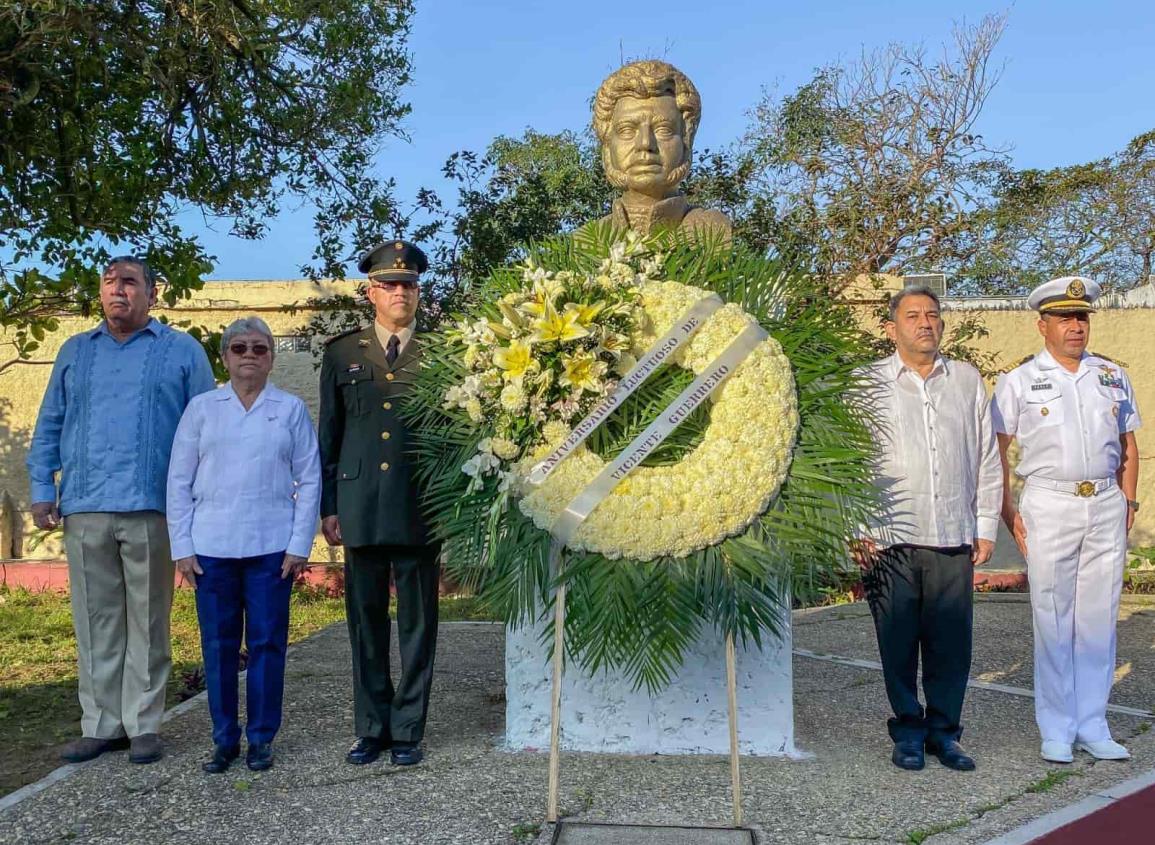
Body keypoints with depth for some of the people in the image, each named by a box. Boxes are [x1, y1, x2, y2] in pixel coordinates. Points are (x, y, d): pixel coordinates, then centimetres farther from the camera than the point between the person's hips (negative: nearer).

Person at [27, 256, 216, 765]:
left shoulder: (182, 351, 7)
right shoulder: (74, 352, 17)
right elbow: (48, 427, 17)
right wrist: (42, 490, 7)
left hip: (151, 508, -3)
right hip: (84, 510, 3)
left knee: (148, 622, 2)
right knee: (95, 623, 7)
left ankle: (144, 725, 10)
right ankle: (100, 724, 15)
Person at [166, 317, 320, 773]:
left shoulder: (291, 409, 5)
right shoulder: (202, 408, 7)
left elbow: (309, 481, 4)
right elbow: (179, 481, 7)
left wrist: (300, 545, -3)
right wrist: (182, 547, 1)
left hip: (272, 547, -1)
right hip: (211, 547, 1)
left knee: (267, 643, 3)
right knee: (218, 645, 6)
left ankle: (261, 738, 16)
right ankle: (224, 739, 18)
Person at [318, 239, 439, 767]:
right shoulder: (341, 353, 10)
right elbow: (328, 435, 11)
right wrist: (327, 506, 6)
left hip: (421, 509, -1)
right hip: (361, 510, 2)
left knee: (418, 623, 5)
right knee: (366, 621, 9)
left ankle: (407, 732, 16)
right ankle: (371, 729, 21)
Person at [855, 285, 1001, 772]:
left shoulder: (967, 380, 13)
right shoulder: (869, 383, 4)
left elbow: (987, 459, 15)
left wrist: (986, 528, 10)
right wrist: (859, 530, -4)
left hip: (954, 537, 2)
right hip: (891, 540, -2)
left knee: (951, 643, 3)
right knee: (898, 643, 3)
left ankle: (944, 732, 19)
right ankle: (907, 732, 18)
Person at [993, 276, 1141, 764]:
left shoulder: (1113, 376, 12)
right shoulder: (1018, 382, 2)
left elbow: (1128, 447, 18)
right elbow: (996, 449, 1)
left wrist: (1127, 503, 9)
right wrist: (1008, 512, -6)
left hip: (1106, 506, 3)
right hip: (1049, 507, -3)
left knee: (1099, 621, 6)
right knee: (1053, 623, 1)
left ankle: (1092, 727, 18)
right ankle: (1057, 732, 11)